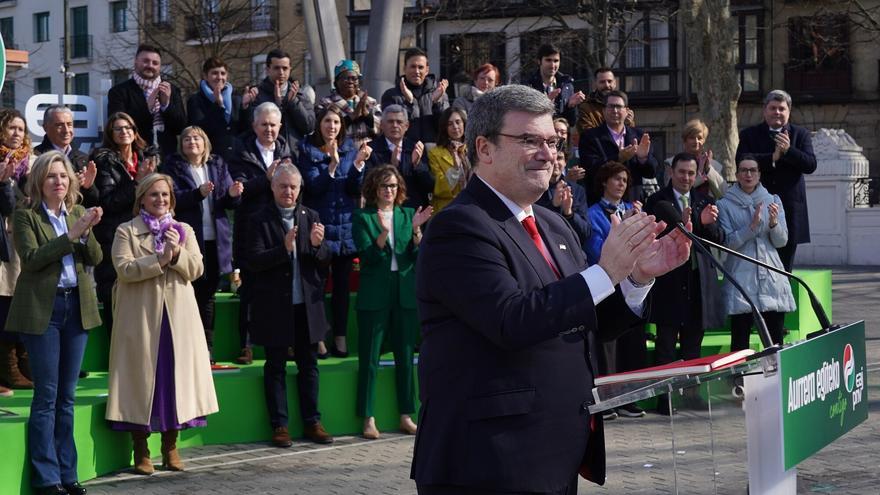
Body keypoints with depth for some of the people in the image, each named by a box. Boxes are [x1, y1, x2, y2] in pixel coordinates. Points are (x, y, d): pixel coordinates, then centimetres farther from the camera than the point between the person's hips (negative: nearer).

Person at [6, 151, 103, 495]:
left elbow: (95, 258, 3)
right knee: (46, 396, -2)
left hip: (76, 307, 5)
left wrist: (87, 232, -15)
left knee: (67, 396, 9)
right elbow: (31, 258, -16)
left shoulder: (78, 214, 10)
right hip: (42, 310, -5)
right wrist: (71, 235, -20)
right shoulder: (26, 216, -3)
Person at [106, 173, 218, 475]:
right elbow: (124, 269, -12)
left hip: (177, 316, 3)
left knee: (175, 374, 4)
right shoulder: (127, 232, 3)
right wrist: (159, 259, -17)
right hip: (141, 317, -3)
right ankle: (141, 451, 7)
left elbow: (196, 269, 3)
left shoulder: (184, 231, 14)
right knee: (142, 376, -1)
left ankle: (170, 447, 15)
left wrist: (177, 253, -14)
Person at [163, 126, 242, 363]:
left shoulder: (218, 165, 12)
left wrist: (233, 194, -11)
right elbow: (172, 198, -11)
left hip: (215, 239, 4)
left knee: (207, 297, 10)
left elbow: (229, 203, 11)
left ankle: (207, 349, 15)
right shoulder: (173, 166, 1)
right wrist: (198, 193, -26)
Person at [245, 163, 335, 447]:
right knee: (276, 367, 5)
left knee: (309, 365, 10)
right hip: (275, 306, -4)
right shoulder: (260, 220, -5)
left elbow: (325, 260, 5)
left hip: (307, 304, 4)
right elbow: (253, 262, -13)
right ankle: (279, 426, 11)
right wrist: (284, 248, -27)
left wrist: (317, 244, -18)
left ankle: (312, 423, 18)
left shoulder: (310, 217, 7)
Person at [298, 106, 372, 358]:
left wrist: (359, 164, -15)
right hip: (319, 224, -3)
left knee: (342, 283, 6)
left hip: (345, 224, 3)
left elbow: (355, 189, 1)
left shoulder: (351, 149, 6)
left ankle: (340, 337, 12)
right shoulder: (307, 150, -1)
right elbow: (313, 186, -12)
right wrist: (333, 163, -24)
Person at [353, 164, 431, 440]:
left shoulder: (408, 215, 10)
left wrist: (416, 229, -15)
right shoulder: (363, 218, 1)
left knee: (405, 355, 8)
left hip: (406, 293, 3)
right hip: (374, 294, -3)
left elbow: (417, 255, 1)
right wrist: (383, 232, -26)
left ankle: (406, 416, 15)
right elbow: (368, 255, -11)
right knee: (369, 358, -2)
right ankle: (368, 419, 3)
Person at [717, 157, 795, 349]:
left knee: (775, 341, 1)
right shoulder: (725, 205, 3)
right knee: (739, 341, -5)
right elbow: (728, 242, -6)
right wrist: (752, 225, -17)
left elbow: (781, 242, 7)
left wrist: (774, 222, -13)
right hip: (741, 279, -3)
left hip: (771, 278, 3)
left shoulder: (772, 201, 11)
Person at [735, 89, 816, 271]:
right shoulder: (749, 135, 7)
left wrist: (788, 150, -19)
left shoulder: (801, 134, 9)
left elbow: (811, 165, -4)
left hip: (790, 208, 1)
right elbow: (741, 161, -10)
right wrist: (773, 157, -18)